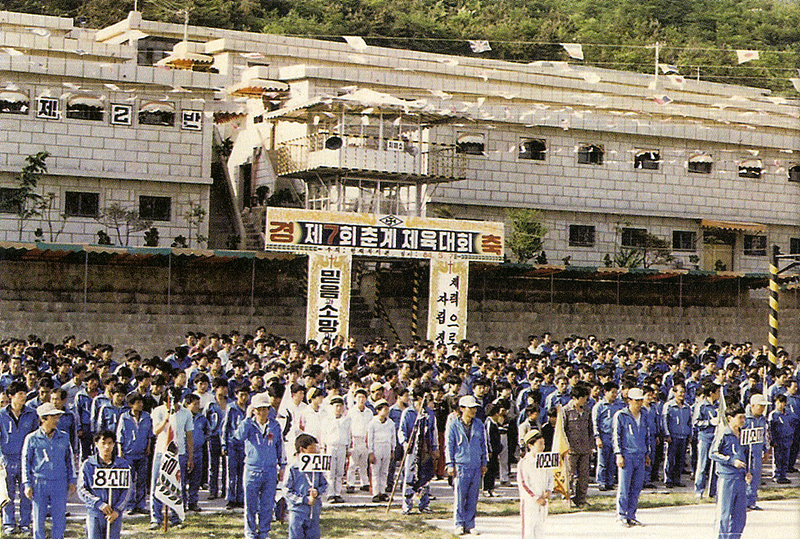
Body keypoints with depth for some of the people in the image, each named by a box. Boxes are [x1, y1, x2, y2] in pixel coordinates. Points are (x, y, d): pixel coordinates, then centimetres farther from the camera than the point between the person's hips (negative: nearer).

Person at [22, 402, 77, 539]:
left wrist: (72, 480, 13)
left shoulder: (64, 437, 8)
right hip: (40, 483, -2)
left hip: (60, 484, 2)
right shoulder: (32, 439, 0)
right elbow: (26, 462, 4)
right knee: (39, 519, 1)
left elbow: (69, 460, 17)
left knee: (59, 517, 2)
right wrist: (27, 484, -1)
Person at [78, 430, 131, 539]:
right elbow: (82, 490, -1)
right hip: (94, 513, -1)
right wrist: (99, 504, -13)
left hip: (115, 514, 1)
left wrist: (117, 510, -9)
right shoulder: (88, 465, 3)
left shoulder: (122, 464, 5)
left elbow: (127, 490, 3)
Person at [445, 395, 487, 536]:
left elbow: (483, 444, 18)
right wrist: (450, 465, -4)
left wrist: (484, 463, 16)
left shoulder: (478, 424, 11)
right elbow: (449, 445, 1)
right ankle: (459, 525, 3)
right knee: (459, 496, -5)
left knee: (473, 497, 5)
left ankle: (469, 524, 13)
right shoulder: (453, 424, -1)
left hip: (476, 466, 4)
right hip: (460, 465, -4)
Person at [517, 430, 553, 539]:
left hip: (542, 501, 6)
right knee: (529, 528, -6)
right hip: (529, 502, -6)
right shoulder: (524, 463, -12)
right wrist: (536, 499, -16)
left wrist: (548, 491, -5)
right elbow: (522, 484, -15)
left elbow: (550, 478, 15)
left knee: (539, 526, 9)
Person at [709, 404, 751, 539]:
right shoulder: (723, 435, -7)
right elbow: (712, 454, -11)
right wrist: (732, 461, -18)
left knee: (740, 513, 7)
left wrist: (747, 472, 9)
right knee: (725, 513, -3)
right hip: (727, 478, -7)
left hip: (741, 478, 7)